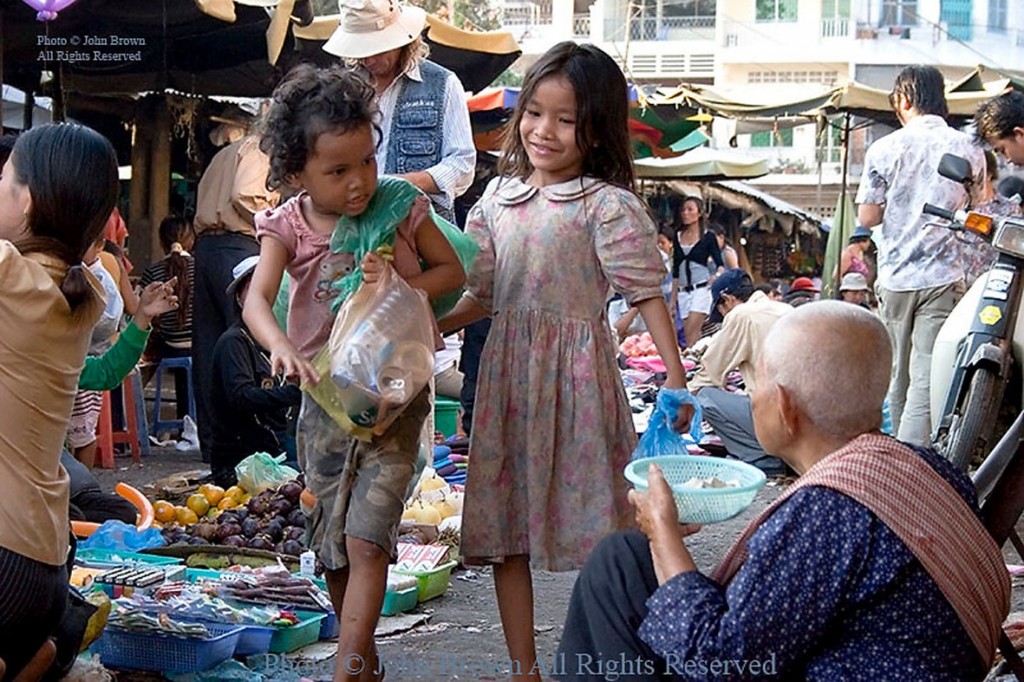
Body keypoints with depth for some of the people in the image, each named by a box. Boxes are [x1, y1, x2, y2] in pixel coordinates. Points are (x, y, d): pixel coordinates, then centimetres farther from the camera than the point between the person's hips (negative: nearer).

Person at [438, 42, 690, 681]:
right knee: (503, 525, 9)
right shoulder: (500, 197, 11)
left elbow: (647, 293, -11)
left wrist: (675, 377, -19)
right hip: (507, 369, 6)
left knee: (589, 520, -3)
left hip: (576, 370, -6)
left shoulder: (607, 204, -7)